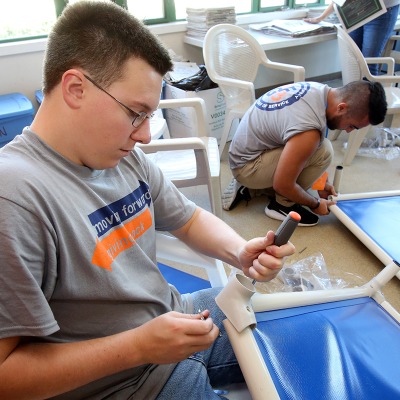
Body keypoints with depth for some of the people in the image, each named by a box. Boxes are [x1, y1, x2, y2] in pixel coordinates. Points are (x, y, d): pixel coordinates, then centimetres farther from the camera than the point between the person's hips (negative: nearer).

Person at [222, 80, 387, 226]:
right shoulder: (309, 129, -32)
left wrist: (321, 182, 11)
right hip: (246, 167, -9)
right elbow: (282, 185, -24)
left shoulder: (320, 90, -5)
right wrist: (316, 204, -6)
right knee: (323, 151, -21)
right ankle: (282, 204, -1)